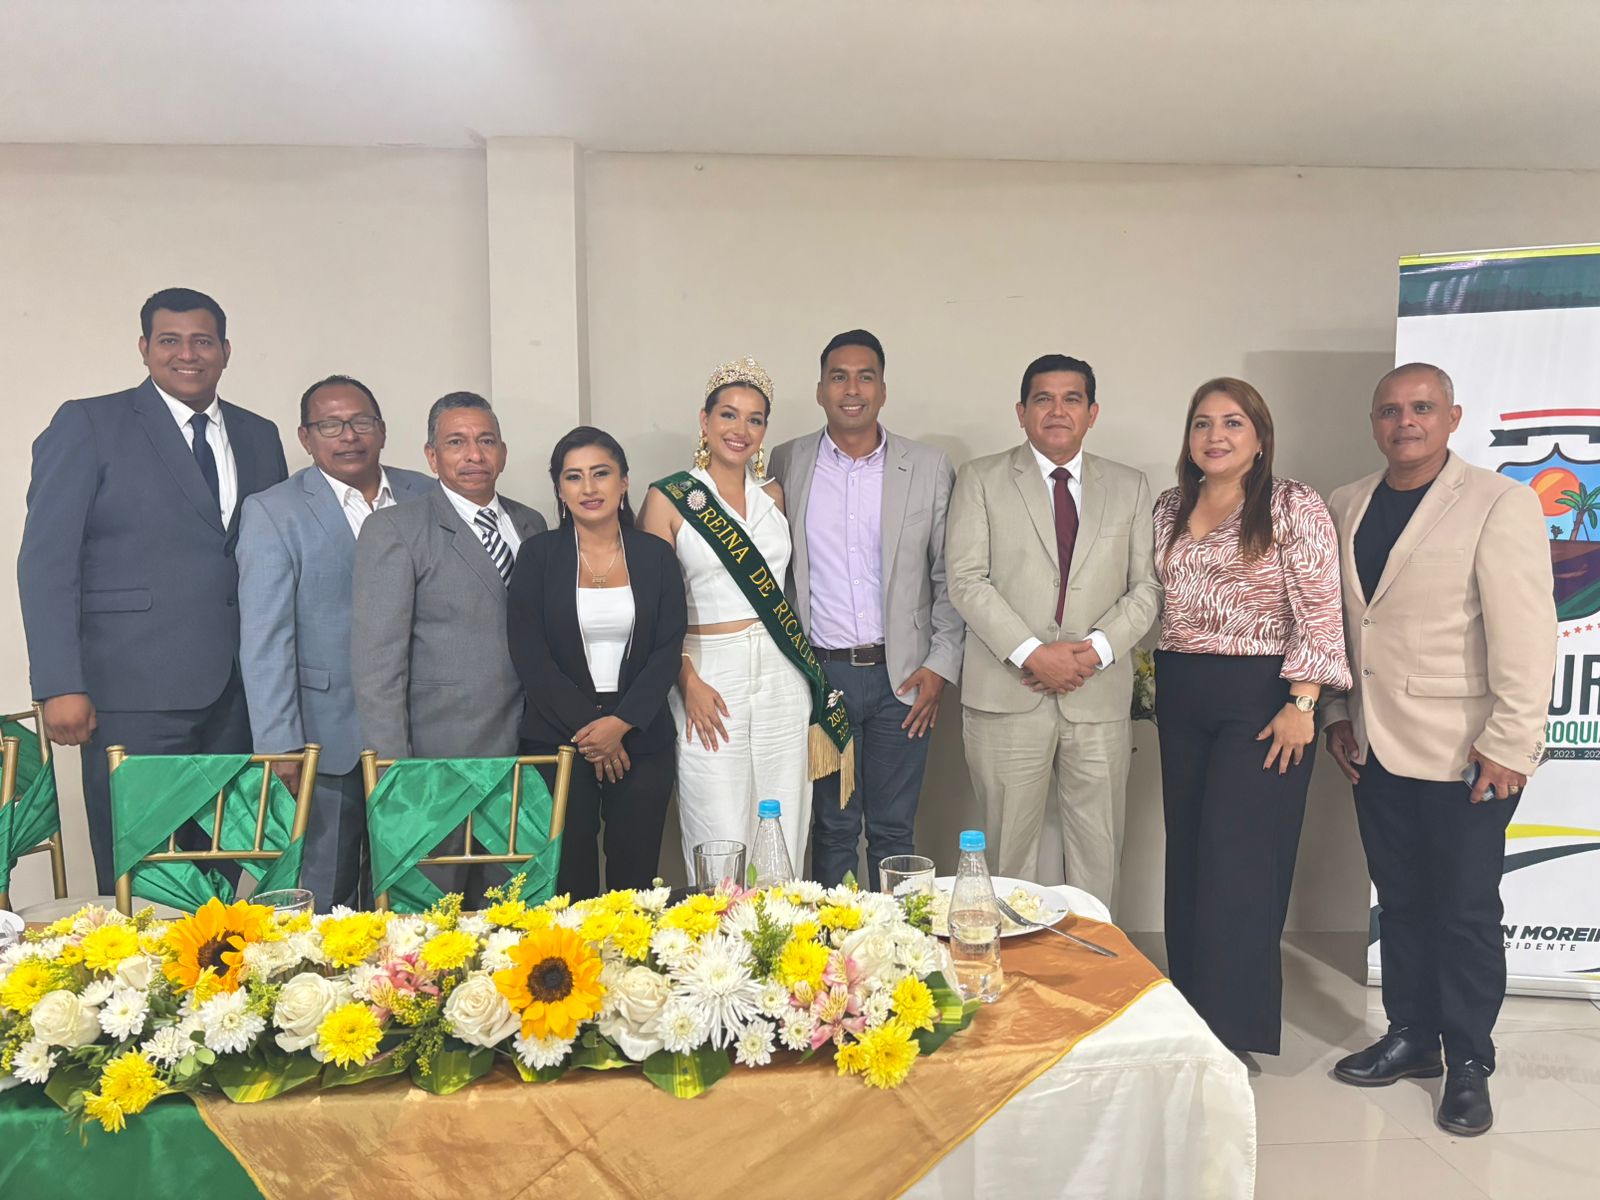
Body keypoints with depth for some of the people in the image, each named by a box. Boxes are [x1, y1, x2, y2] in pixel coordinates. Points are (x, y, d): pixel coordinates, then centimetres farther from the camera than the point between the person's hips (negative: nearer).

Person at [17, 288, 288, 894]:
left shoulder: (259, 436, 14)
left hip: (237, 695, 4)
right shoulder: (88, 424, 1)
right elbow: (46, 563, -4)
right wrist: (61, 686, -12)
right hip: (134, 693, -4)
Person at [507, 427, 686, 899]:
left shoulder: (656, 555, 5)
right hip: (556, 738, -1)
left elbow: (668, 650, 0)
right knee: (568, 875, 2)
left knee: (635, 872, 5)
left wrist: (620, 723, -11)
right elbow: (529, 655, -4)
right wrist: (585, 726, -10)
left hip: (642, 740, 1)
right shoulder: (538, 555, 2)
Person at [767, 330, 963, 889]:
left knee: (893, 832, 9)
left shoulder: (930, 468, 2)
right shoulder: (787, 463, 3)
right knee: (832, 828, 9)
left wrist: (942, 664, -3)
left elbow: (951, 577, 4)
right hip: (819, 673, 0)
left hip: (900, 676, 0)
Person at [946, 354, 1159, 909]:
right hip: (1008, 694, -2)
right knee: (1008, 848, 3)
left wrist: (1096, 649, -8)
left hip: (1099, 693, 3)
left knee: (1098, 852, 8)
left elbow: (1146, 586, 9)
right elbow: (966, 580, -5)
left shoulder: (1129, 487, 13)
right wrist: (1031, 652, -14)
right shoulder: (981, 479, 5)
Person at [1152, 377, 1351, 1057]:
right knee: (1186, 856, 12)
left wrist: (1301, 703, -16)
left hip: (1260, 698, -6)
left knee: (1238, 862, -3)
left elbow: (1320, 613, -11)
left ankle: (1231, 1026, 11)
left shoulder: (1295, 508, -6)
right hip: (1180, 699, 6)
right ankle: (1188, 1008, 26)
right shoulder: (1169, 509, 11)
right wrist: (1153, 680, 13)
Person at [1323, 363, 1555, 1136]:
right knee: (1400, 902, 16)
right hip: (1378, 748, 5)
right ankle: (1410, 1036, 32)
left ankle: (1469, 1063, 24)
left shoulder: (1499, 503, -9)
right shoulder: (1346, 508, 8)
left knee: (1465, 912, 7)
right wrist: (1339, 713, 10)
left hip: (1463, 753, -5)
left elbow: (1525, 630, -14)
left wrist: (1509, 744, -16)